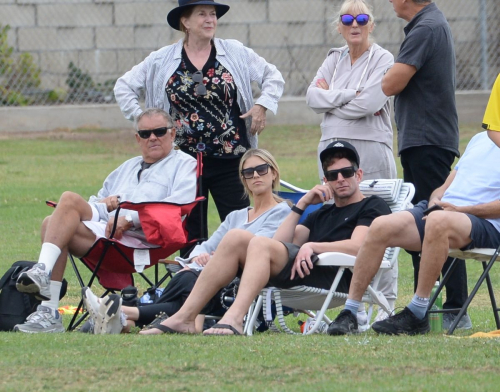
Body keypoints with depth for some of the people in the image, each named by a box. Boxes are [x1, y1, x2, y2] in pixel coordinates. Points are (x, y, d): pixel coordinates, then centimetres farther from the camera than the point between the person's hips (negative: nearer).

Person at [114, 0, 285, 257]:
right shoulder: (162, 60, 3)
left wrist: (262, 105, -4)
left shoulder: (236, 53, 3)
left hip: (230, 158, -1)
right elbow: (124, 87, 11)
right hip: (184, 158, 1)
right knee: (189, 233, 6)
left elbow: (273, 77, 11)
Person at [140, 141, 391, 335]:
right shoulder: (322, 213, 37)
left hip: (335, 276, -7)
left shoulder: (372, 207, 15)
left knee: (261, 244, -29)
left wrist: (312, 246, -15)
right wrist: (302, 204, 18)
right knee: (236, 237, -11)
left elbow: (356, 246, -5)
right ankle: (184, 317, -23)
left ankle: (234, 319, -52)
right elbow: (281, 242, 24)